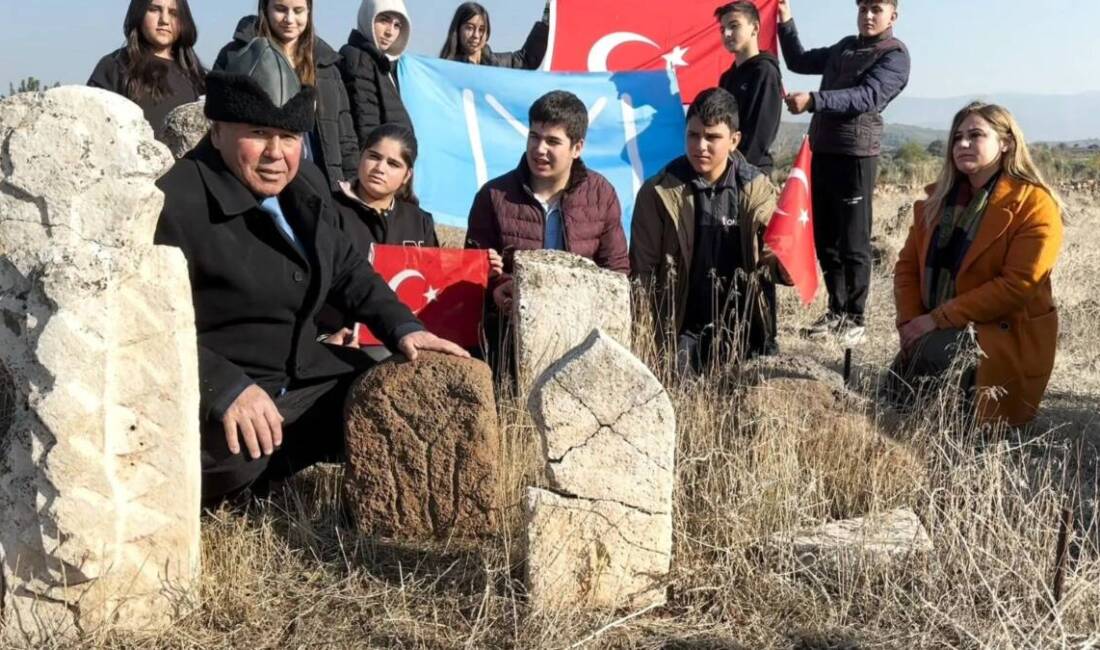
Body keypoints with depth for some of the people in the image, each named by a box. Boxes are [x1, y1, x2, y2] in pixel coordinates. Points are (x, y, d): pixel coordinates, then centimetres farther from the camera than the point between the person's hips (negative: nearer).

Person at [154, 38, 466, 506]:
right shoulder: (175, 203, -18)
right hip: (213, 397, -9)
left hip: (307, 379, 9)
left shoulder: (307, 184, 9)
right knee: (239, 455, -40)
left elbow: (346, 268, 21)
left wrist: (402, 328, 5)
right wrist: (225, 388, -33)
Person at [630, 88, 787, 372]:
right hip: (683, 336, -1)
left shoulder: (757, 188, 0)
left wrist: (781, 262, -26)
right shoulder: (659, 193, -4)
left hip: (748, 331, 2)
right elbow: (642, 272, -2)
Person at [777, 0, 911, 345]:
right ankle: (836, 312, 18)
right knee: (825, 239, 9)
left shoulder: (895, 55, -4)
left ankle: (855, 320, 0)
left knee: (853, 241, -5)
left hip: (857, 154, -7)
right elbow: (799, 61, 28)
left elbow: (867, 96, -19)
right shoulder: (844, 47, 19)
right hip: (823, 150, 7)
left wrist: (813, 101, -31)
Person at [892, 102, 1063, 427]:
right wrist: (909, 321, -9)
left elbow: (1018, 285, -20)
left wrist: (938, 319, -21)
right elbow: (908, 263, 10)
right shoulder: (939, 197, 10)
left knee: (933, 355, -34)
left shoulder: (1035, 205, -11)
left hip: (1003, 336, -6)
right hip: (936, 331, 7)